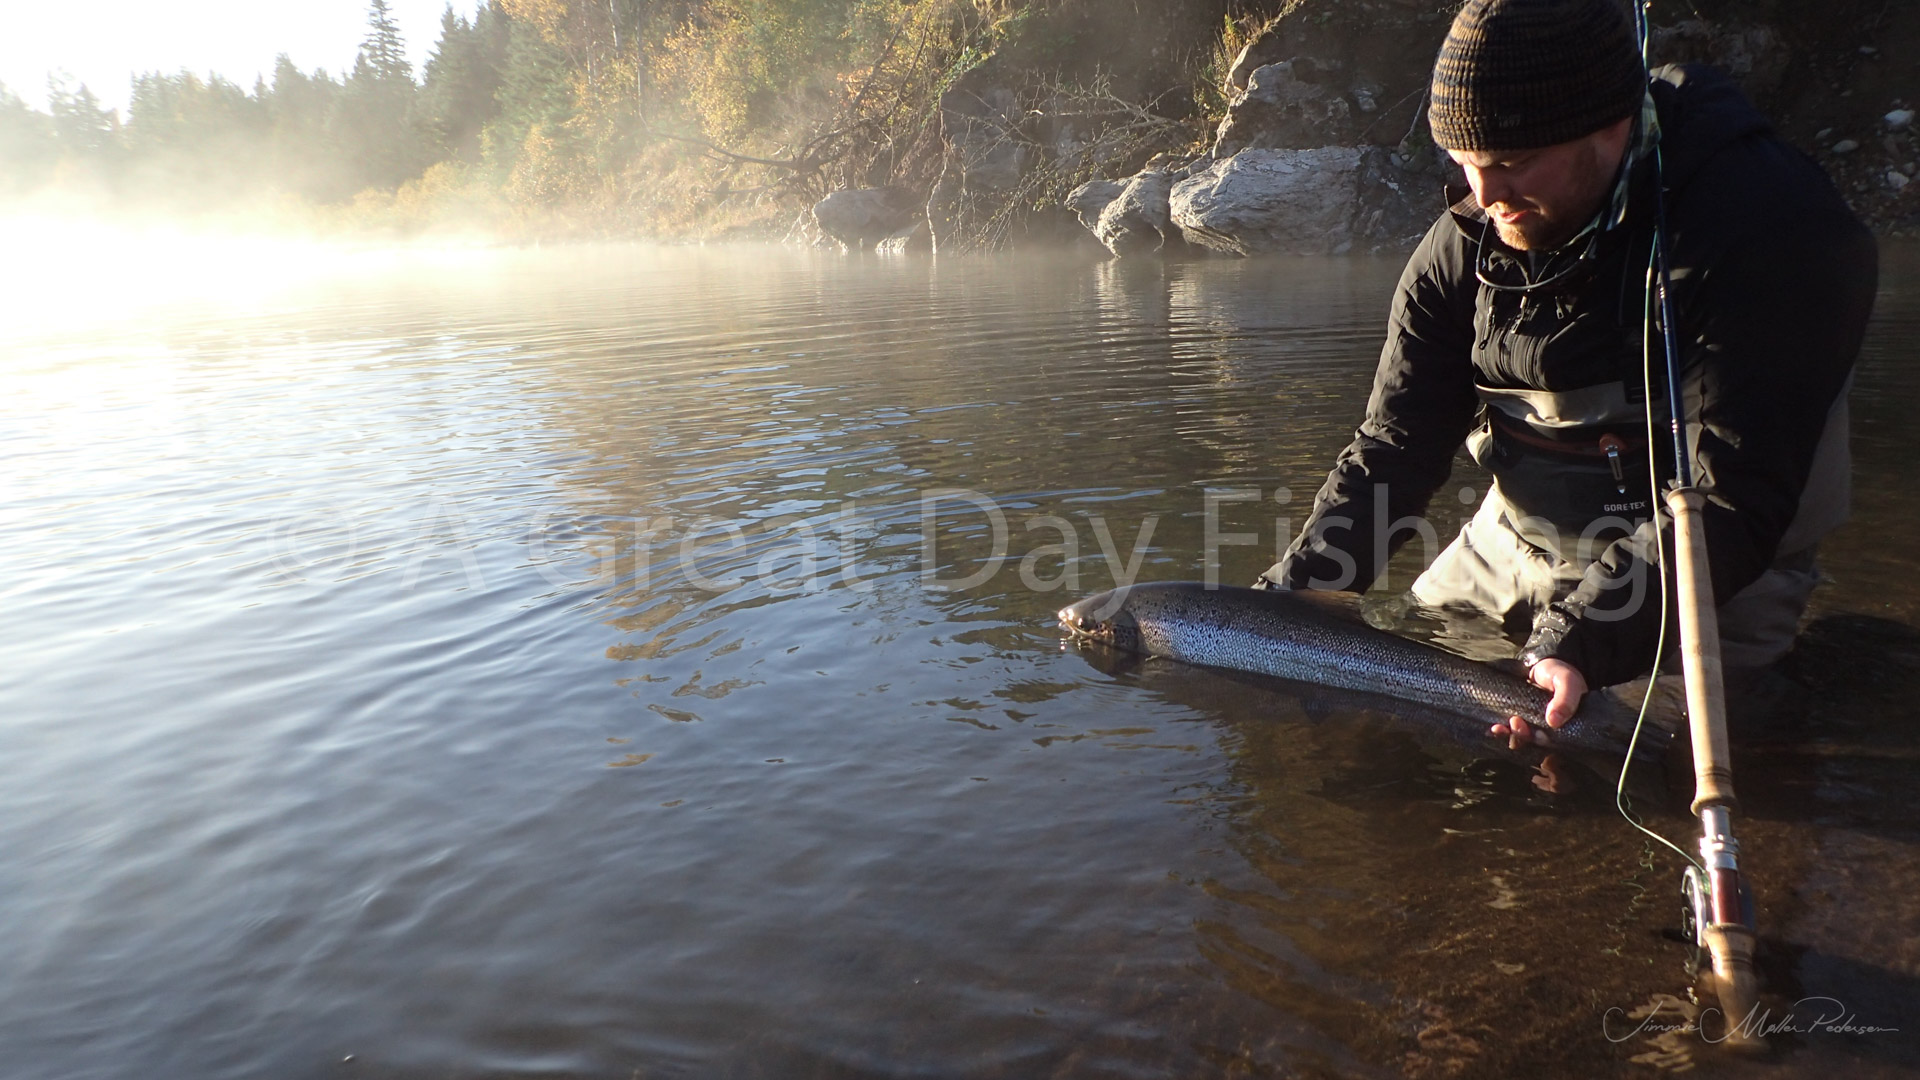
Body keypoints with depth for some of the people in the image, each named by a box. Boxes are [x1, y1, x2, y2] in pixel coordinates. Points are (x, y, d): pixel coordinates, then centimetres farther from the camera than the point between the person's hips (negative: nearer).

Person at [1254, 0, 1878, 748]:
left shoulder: (1769, 231, -24)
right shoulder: (1465, 242, -6)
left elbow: (1734, 499, -29)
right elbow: (1396, 444, -9)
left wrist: (1583, 644, -41)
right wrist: (1288, 599, -21)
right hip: (1515, 544, 5)